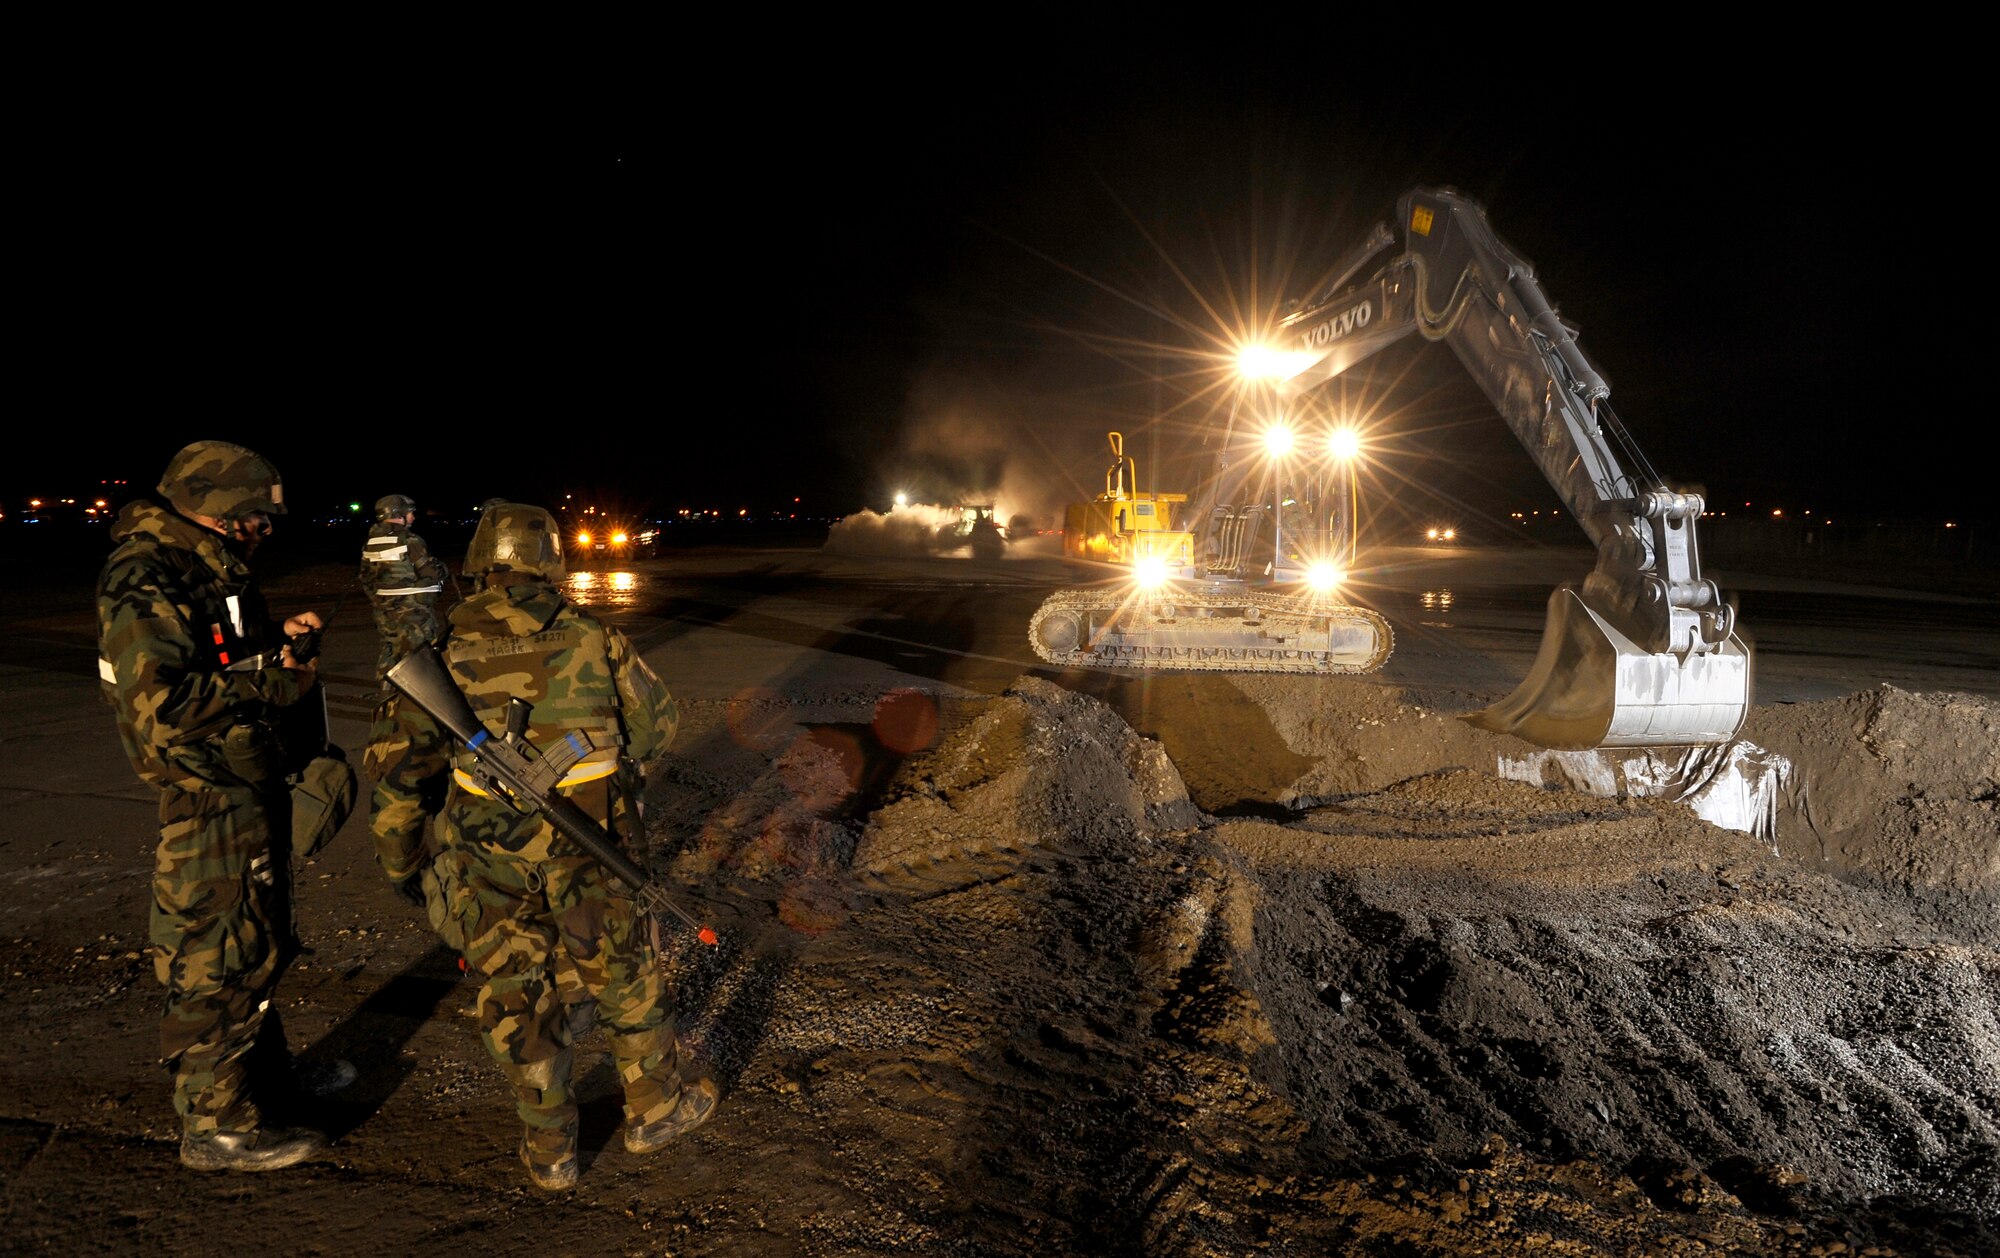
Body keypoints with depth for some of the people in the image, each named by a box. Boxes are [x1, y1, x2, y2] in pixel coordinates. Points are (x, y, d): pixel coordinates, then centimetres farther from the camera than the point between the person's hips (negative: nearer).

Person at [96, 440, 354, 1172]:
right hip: (209, 800, -10)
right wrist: (273, 688, -22)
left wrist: (278, 642, 5)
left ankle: (264, 1070, 41)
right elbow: (160, 696, -30)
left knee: (256, 942, 23)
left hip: (249, 788, 10)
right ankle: (215, 1126, 14)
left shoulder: (208, 571, 12)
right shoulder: (146, 581, -19)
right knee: (216, 960, 0)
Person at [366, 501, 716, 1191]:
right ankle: (656, 1107, 35)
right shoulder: (589, 636, -5)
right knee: (627, 977, 19)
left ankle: (550, 1150, 29)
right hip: (586, 857, -1)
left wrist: (401, 862, 12)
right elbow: (659, 720, 7)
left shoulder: (442, 650, -4)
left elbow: (395, 766, 0)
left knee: (517, 1002, 17)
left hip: (490, 866, 1)